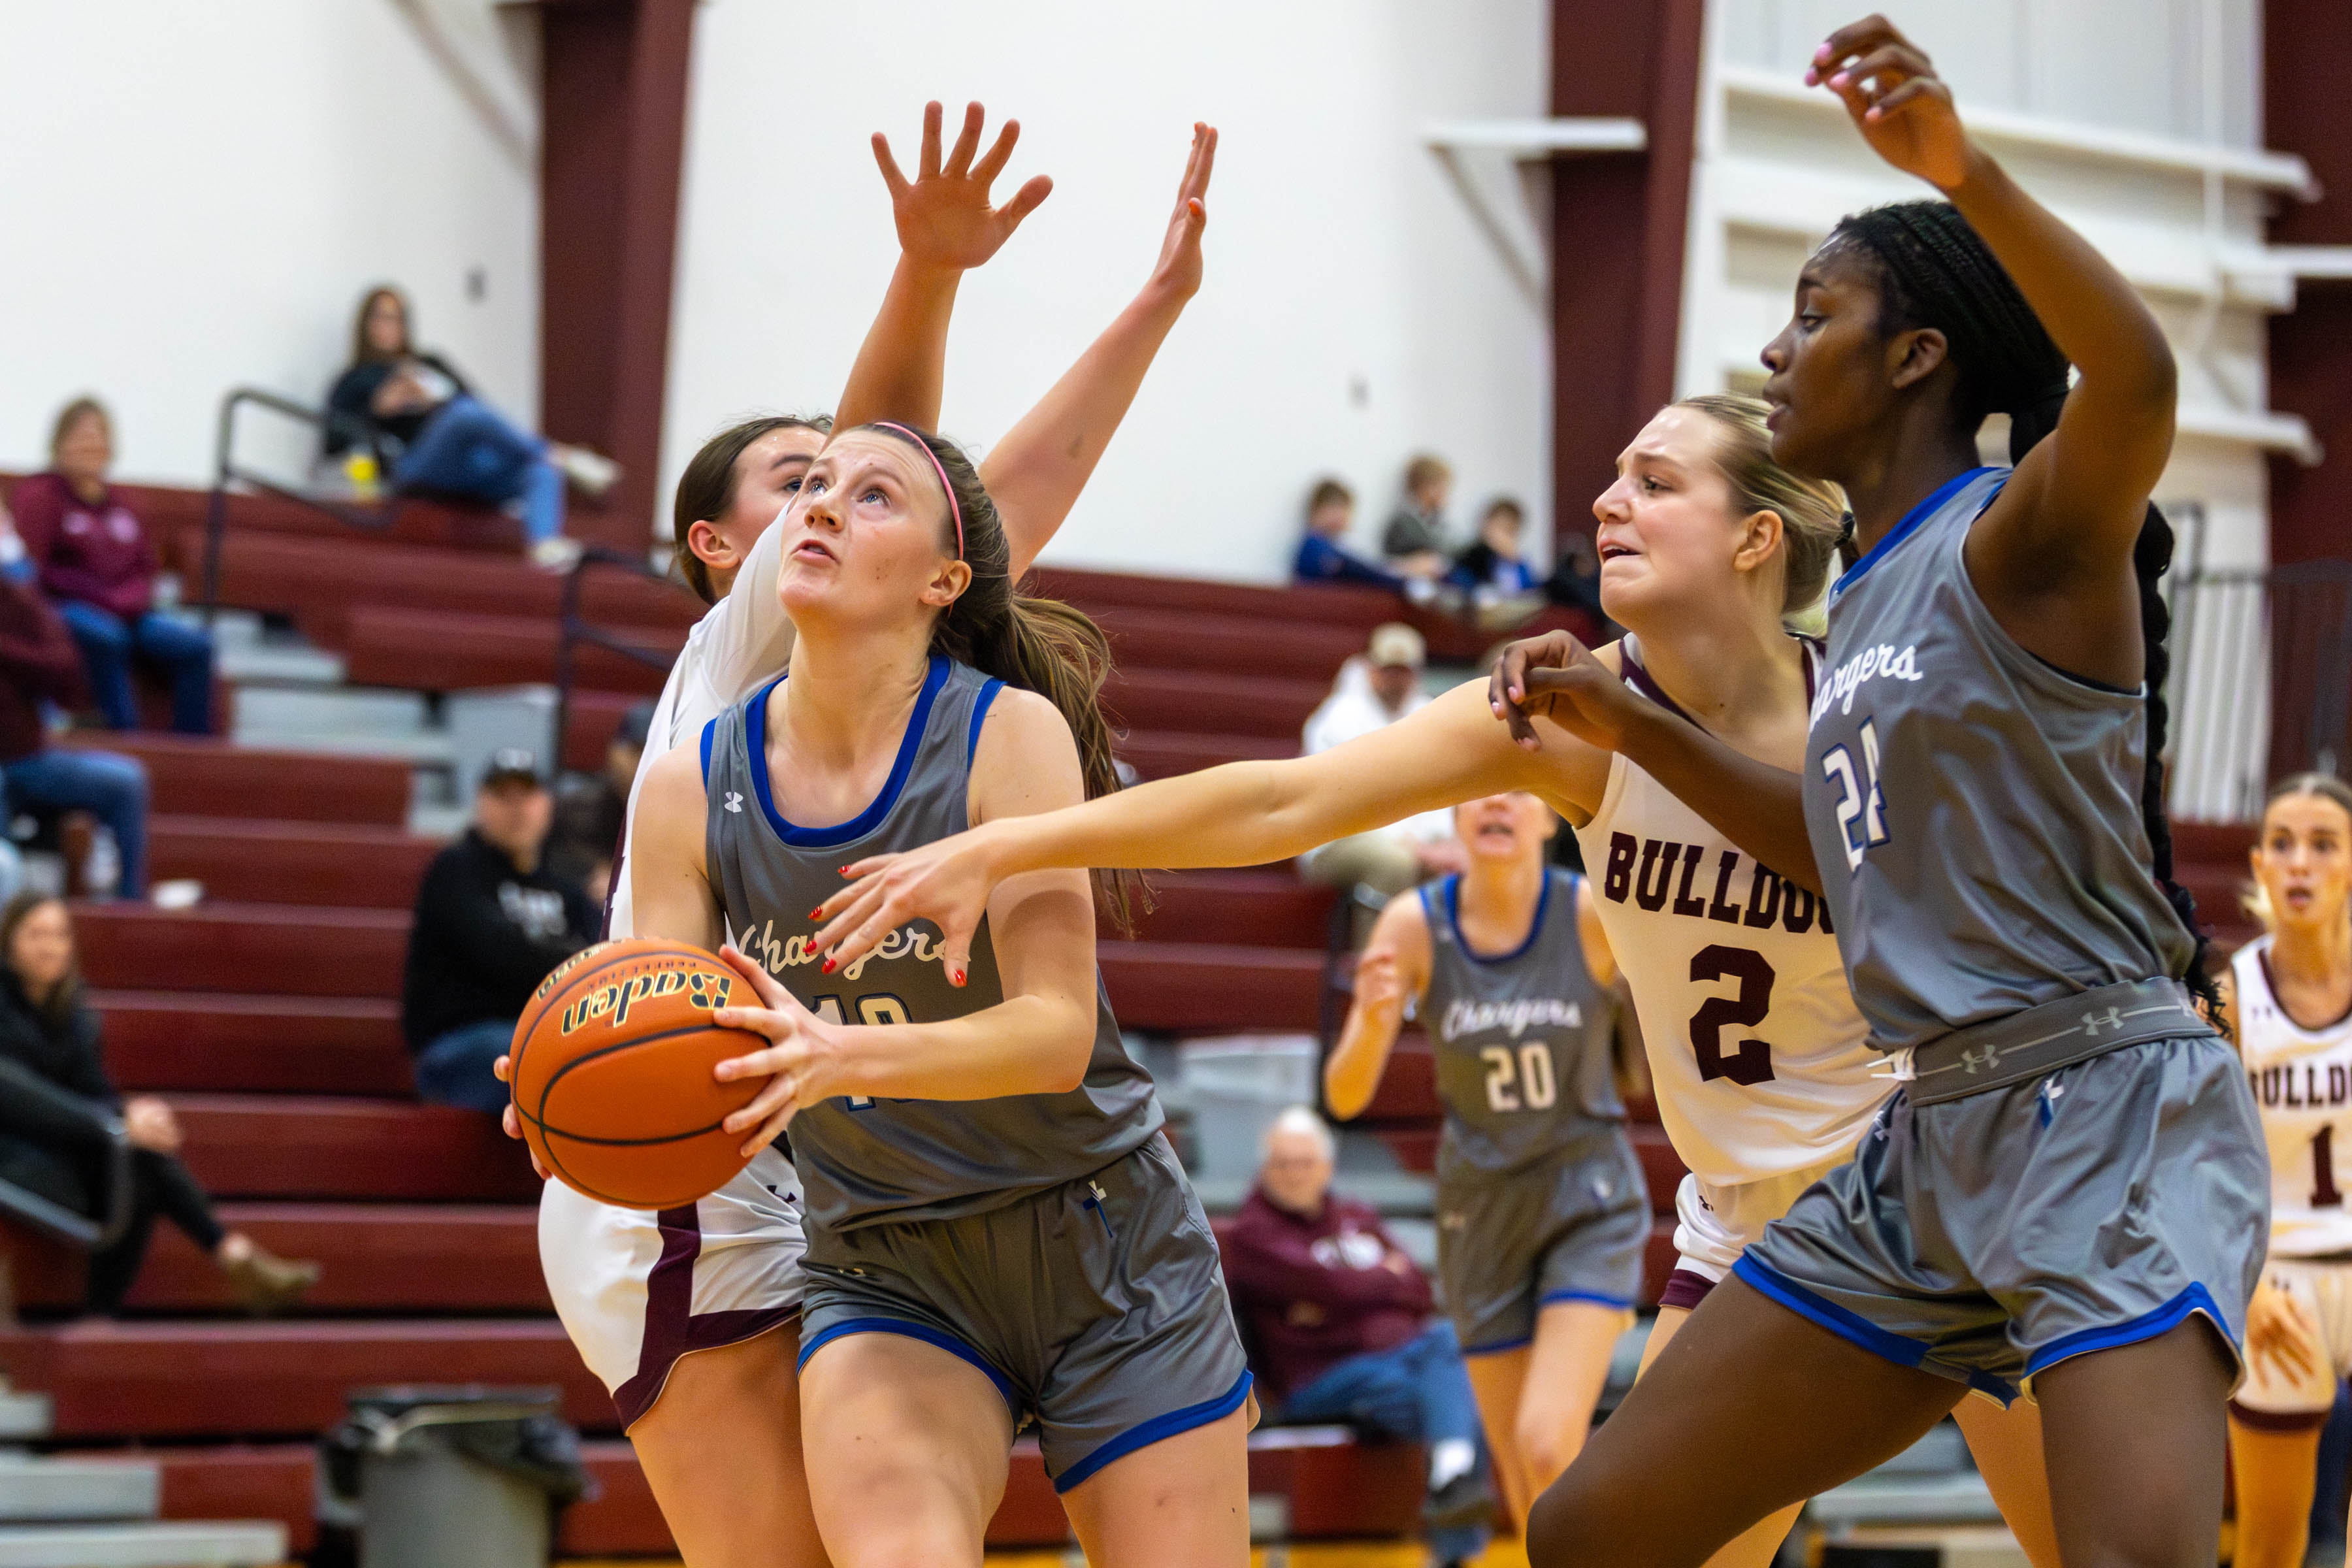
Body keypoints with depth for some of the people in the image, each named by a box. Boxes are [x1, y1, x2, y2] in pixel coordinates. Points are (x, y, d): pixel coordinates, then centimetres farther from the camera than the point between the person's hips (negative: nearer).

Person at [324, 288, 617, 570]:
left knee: (541, 466, -28)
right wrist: (379, 406, -4)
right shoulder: (354, 383, 23)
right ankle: (563, 457, -44)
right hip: (421, 461, -5)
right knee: (465, 412, -37)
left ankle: (546, 546, -53)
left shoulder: (433, 364, 35)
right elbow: (334, 443, 7)